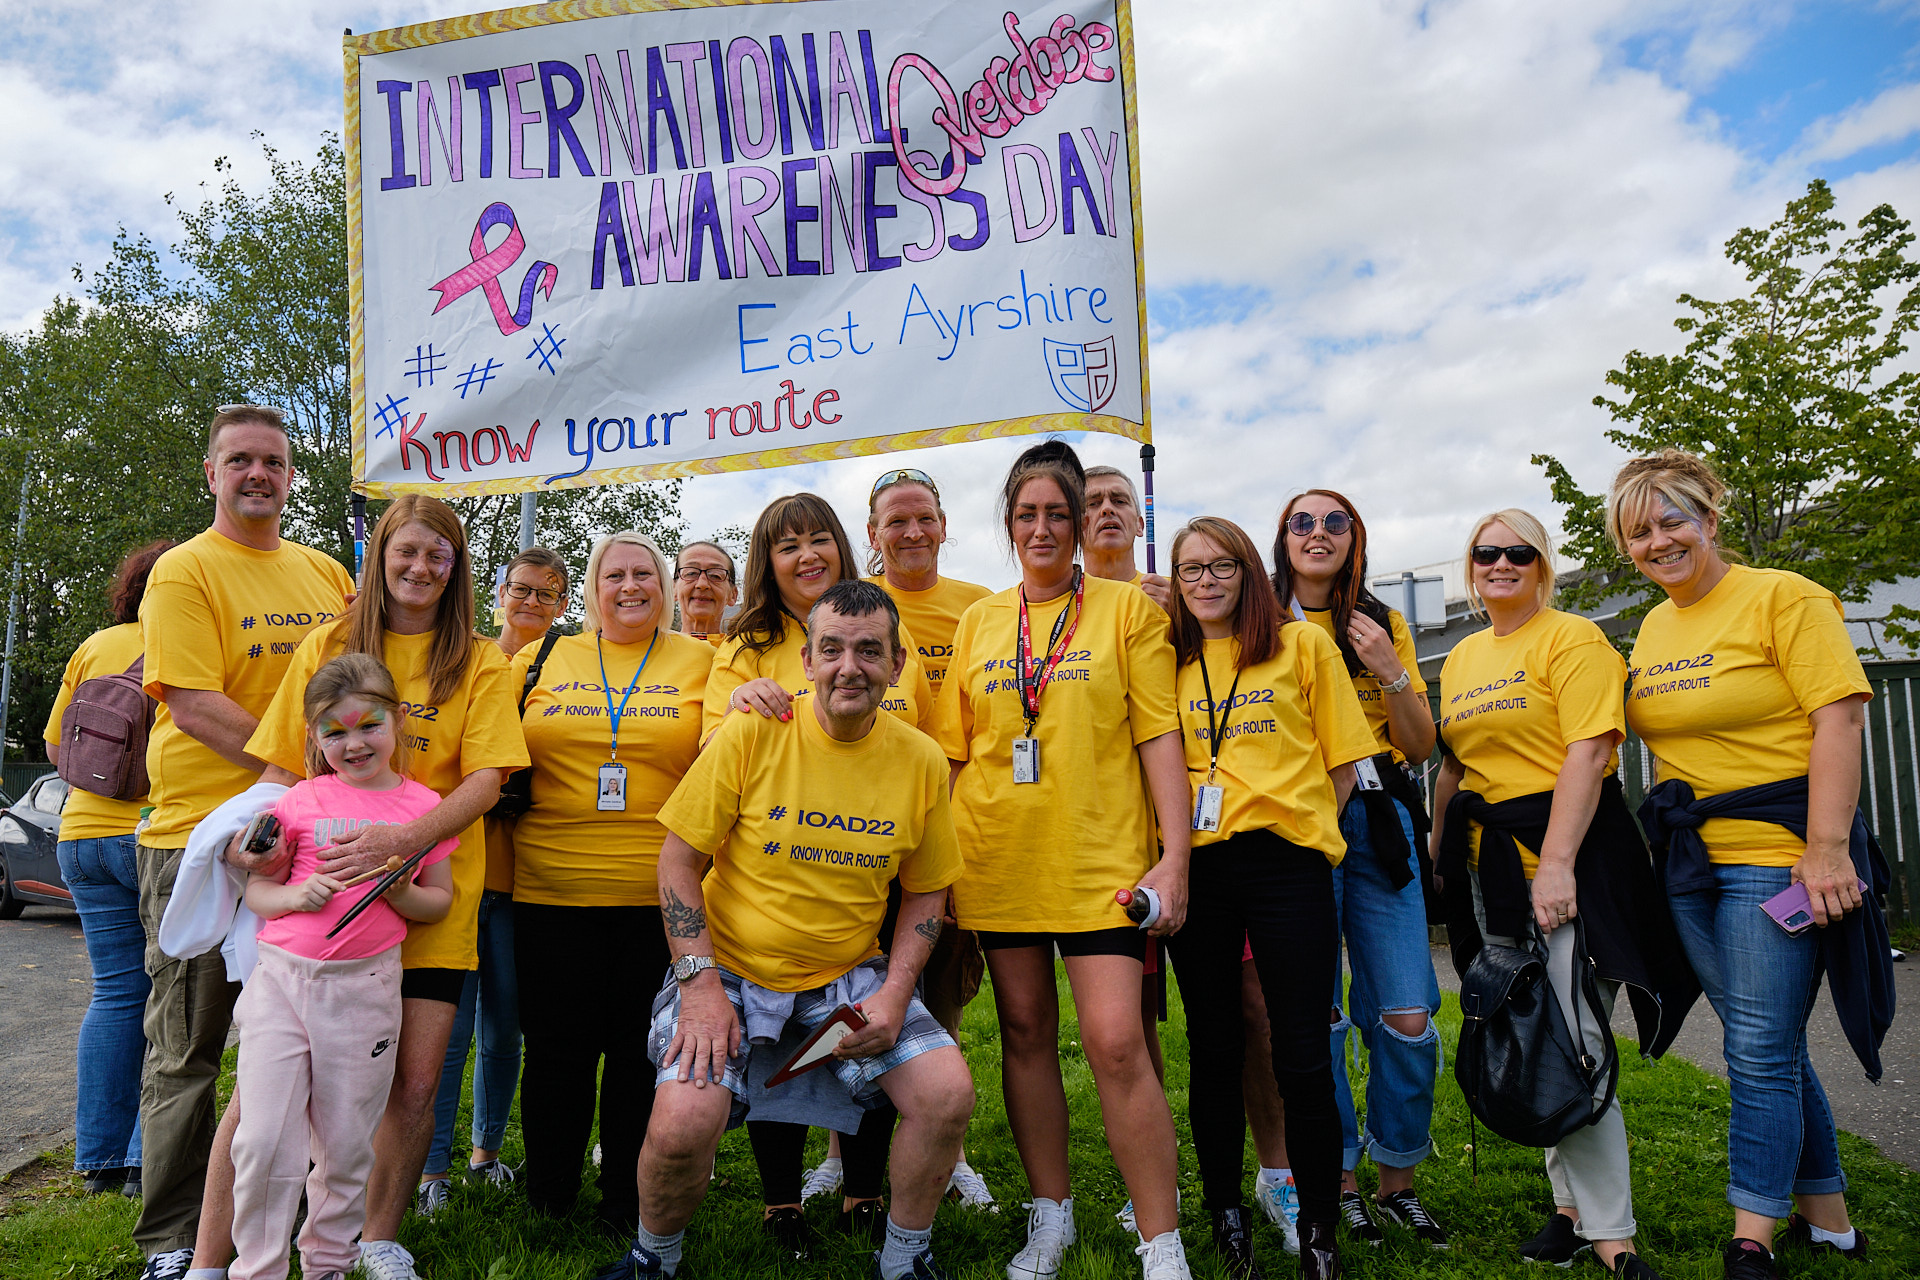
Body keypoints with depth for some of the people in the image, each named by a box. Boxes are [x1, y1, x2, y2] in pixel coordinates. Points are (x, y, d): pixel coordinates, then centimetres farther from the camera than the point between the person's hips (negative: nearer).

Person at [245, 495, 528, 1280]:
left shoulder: (480, 663, 3)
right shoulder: (326, 648, 8)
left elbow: (485, 781, -6)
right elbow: (283, 768, 7)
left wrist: (403, 840, -22)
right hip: (327, 892, 1)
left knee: (415, 1084, 1)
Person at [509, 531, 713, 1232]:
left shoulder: (701, 660, 8)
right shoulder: (542, 658, 11)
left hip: (659, 889, -1)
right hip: (552, 886, 1)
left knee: (642, 1044, 7)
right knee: (556, 1043, 9)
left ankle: (627, 1195, 25)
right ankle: (547, 1196, 28)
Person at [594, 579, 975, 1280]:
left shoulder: (923, 761, -4)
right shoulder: (751, 734, -13)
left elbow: (926, 890, 7)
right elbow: (678, 860, -7)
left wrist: (895, 993, -7)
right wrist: (701, 984, -15)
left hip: (849, 976, 3)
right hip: (732, 971, -2)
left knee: (948, 1093, -16)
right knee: (682, 1124, -23)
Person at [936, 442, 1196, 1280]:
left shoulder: (1127, 609, 2)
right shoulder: (977, 621, 10)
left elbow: (1158, 737, -2)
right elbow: (953, 749, 12)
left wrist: (1174, 857, -9)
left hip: (1100, 858, -3)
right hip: (997, 858, 4)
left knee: (1116, 1042, -9)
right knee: (1024, 1030, 11)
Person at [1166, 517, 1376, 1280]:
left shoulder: (1304, 645, 5)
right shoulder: (1173, 660, 11)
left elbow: (1342, 760, 5)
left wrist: (1298, 825, -3)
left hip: (1285, 860, -2)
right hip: (1195, 865, 3)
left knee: (1302, 1051, -1)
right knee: (1213, 1047, 10)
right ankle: (1226, 1216, 26)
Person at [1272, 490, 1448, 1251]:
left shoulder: (1385, 627, 14)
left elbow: (1421, 747, 11)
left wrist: (1390, 674, -4)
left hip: (1377, 822, 2)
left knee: (1407, 1016, -1)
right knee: (1314, 1014, 1)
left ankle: (1397, 1179, 18)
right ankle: (1338, 1181, 16)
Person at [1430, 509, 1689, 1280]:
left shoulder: (1571, 638, -5)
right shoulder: (1461, 659, 16)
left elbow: (1588, 752, -15)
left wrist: (1556, 863, -22)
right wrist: (1438, 849, 13)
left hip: (1573, 851, -6)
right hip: (1489, 862, 7)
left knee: (1572, 1042, -8)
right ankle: (1575, 1203, 22)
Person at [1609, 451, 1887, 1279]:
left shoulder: (1783, 597, -8)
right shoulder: (1652, 629, 13)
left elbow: (1839, 718, -15)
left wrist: (1828, 846, -22)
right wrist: (1667, 829, 13)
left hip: (1776, 855, -7)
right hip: (1691, 861, 7)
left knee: (1760, 1053, -4)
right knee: (1765, 1048, 14)